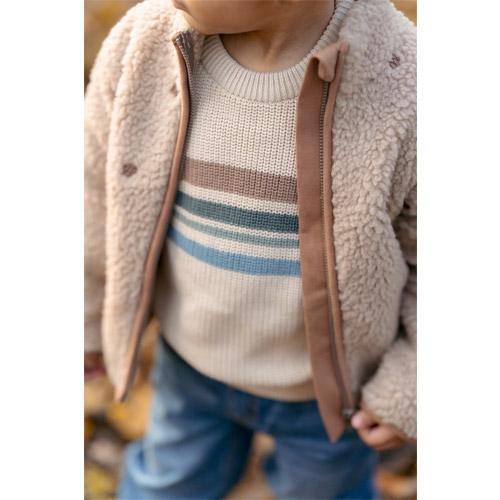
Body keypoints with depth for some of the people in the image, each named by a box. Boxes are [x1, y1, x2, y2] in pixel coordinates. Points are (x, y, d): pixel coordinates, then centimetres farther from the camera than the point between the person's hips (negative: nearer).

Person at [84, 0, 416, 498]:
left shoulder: (403, 85, -31)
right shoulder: (143, 43, -23)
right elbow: (103, 184, -7)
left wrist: (411, 390, -6)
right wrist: (85, 314, 7)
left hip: (328, 373, -2)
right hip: (197, 356, 3)